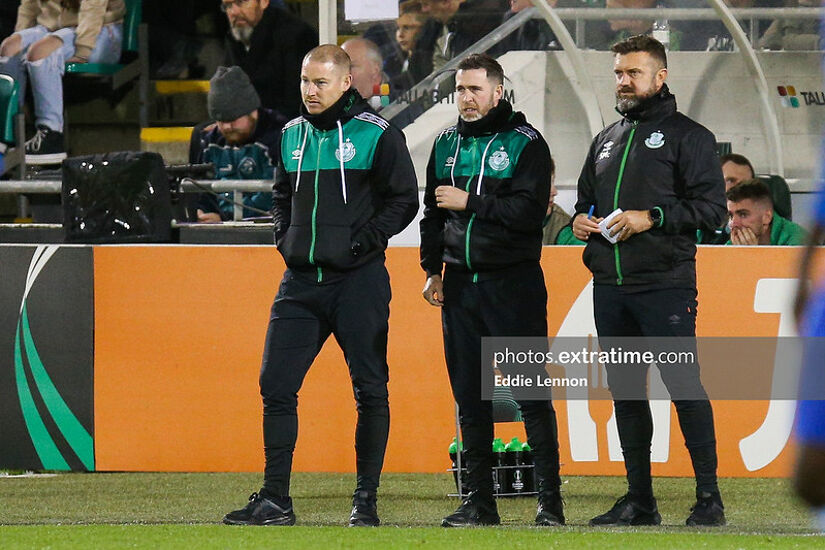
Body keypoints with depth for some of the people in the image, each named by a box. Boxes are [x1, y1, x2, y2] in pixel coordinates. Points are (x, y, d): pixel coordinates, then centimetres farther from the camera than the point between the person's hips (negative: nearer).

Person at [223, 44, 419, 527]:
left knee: (370, 389, 1)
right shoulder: (292, 136, 12)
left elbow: (404, 200, -4)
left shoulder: (377, 135, -5)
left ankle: (366, 499, 8)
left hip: (359, 282, -5)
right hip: (301, 280, 5)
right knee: (276, 385, -1)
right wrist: (286, 238, 10)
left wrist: (363, 241, -12)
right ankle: (275, 500, 4)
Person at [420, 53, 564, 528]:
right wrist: (433, 269, 13)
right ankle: (480, 501, 10)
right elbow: (433, 210, 21)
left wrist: (471, 203, -15)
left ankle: (550, 499, -3)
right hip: (460, 284, 6)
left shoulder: (525, 143, -4)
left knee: (532, 393, -6)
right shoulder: (447, 144, 14)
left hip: (513, 283, -6)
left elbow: (530, 211, -15)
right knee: (470, 395, 6)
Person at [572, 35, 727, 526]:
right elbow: (586, 197, 30)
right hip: (610, 286, 7)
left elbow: (712, 208, -9)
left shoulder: (687, 135, -1)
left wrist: (651, 218, -18)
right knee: (625, 391, 9)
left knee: (684, 386, -8)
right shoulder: (607, 139, 19)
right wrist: (581, 219, 7)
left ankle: (709, 499, -4)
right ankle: (639, 501, 15)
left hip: (665, 285, -7)